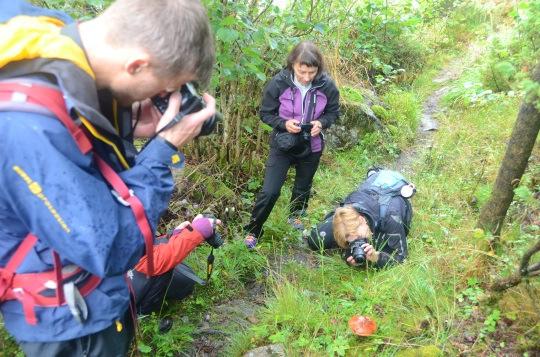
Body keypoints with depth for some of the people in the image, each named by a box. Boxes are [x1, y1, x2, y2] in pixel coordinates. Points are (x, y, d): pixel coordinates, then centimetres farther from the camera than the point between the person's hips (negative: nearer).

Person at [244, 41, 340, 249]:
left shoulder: (327, 86, -18)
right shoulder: (279, 83, -22)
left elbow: (333, 112, -1)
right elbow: (266, 113, -10)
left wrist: (321, 123, -22)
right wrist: (284, 123, -28)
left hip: (311, 146, 3)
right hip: (282, 144, -2)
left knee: (303, 188, 24)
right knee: (269, 192, -8)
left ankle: (296, 216, 54)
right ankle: (252, 231, 14)